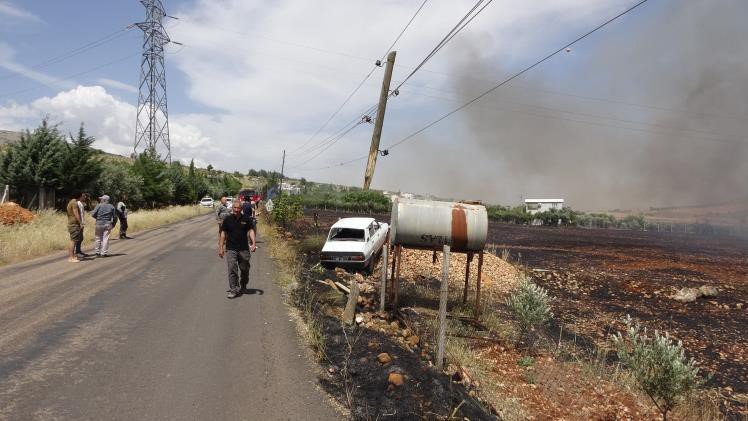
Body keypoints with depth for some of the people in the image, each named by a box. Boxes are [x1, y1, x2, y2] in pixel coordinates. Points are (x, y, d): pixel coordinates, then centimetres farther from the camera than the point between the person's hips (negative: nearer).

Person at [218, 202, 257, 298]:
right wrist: (221, 248, 0)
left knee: (245, 269, 11)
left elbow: (251, 231, 1)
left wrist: (253, 243, -13)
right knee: (232, 269, -8)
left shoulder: (246, 219, 2)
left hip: (244, 249, 1)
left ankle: (243, 287, 32)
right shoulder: (227, 220, 1)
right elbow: (223, 233, 4)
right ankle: (233, 290, -3)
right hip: (231, 249, -1)